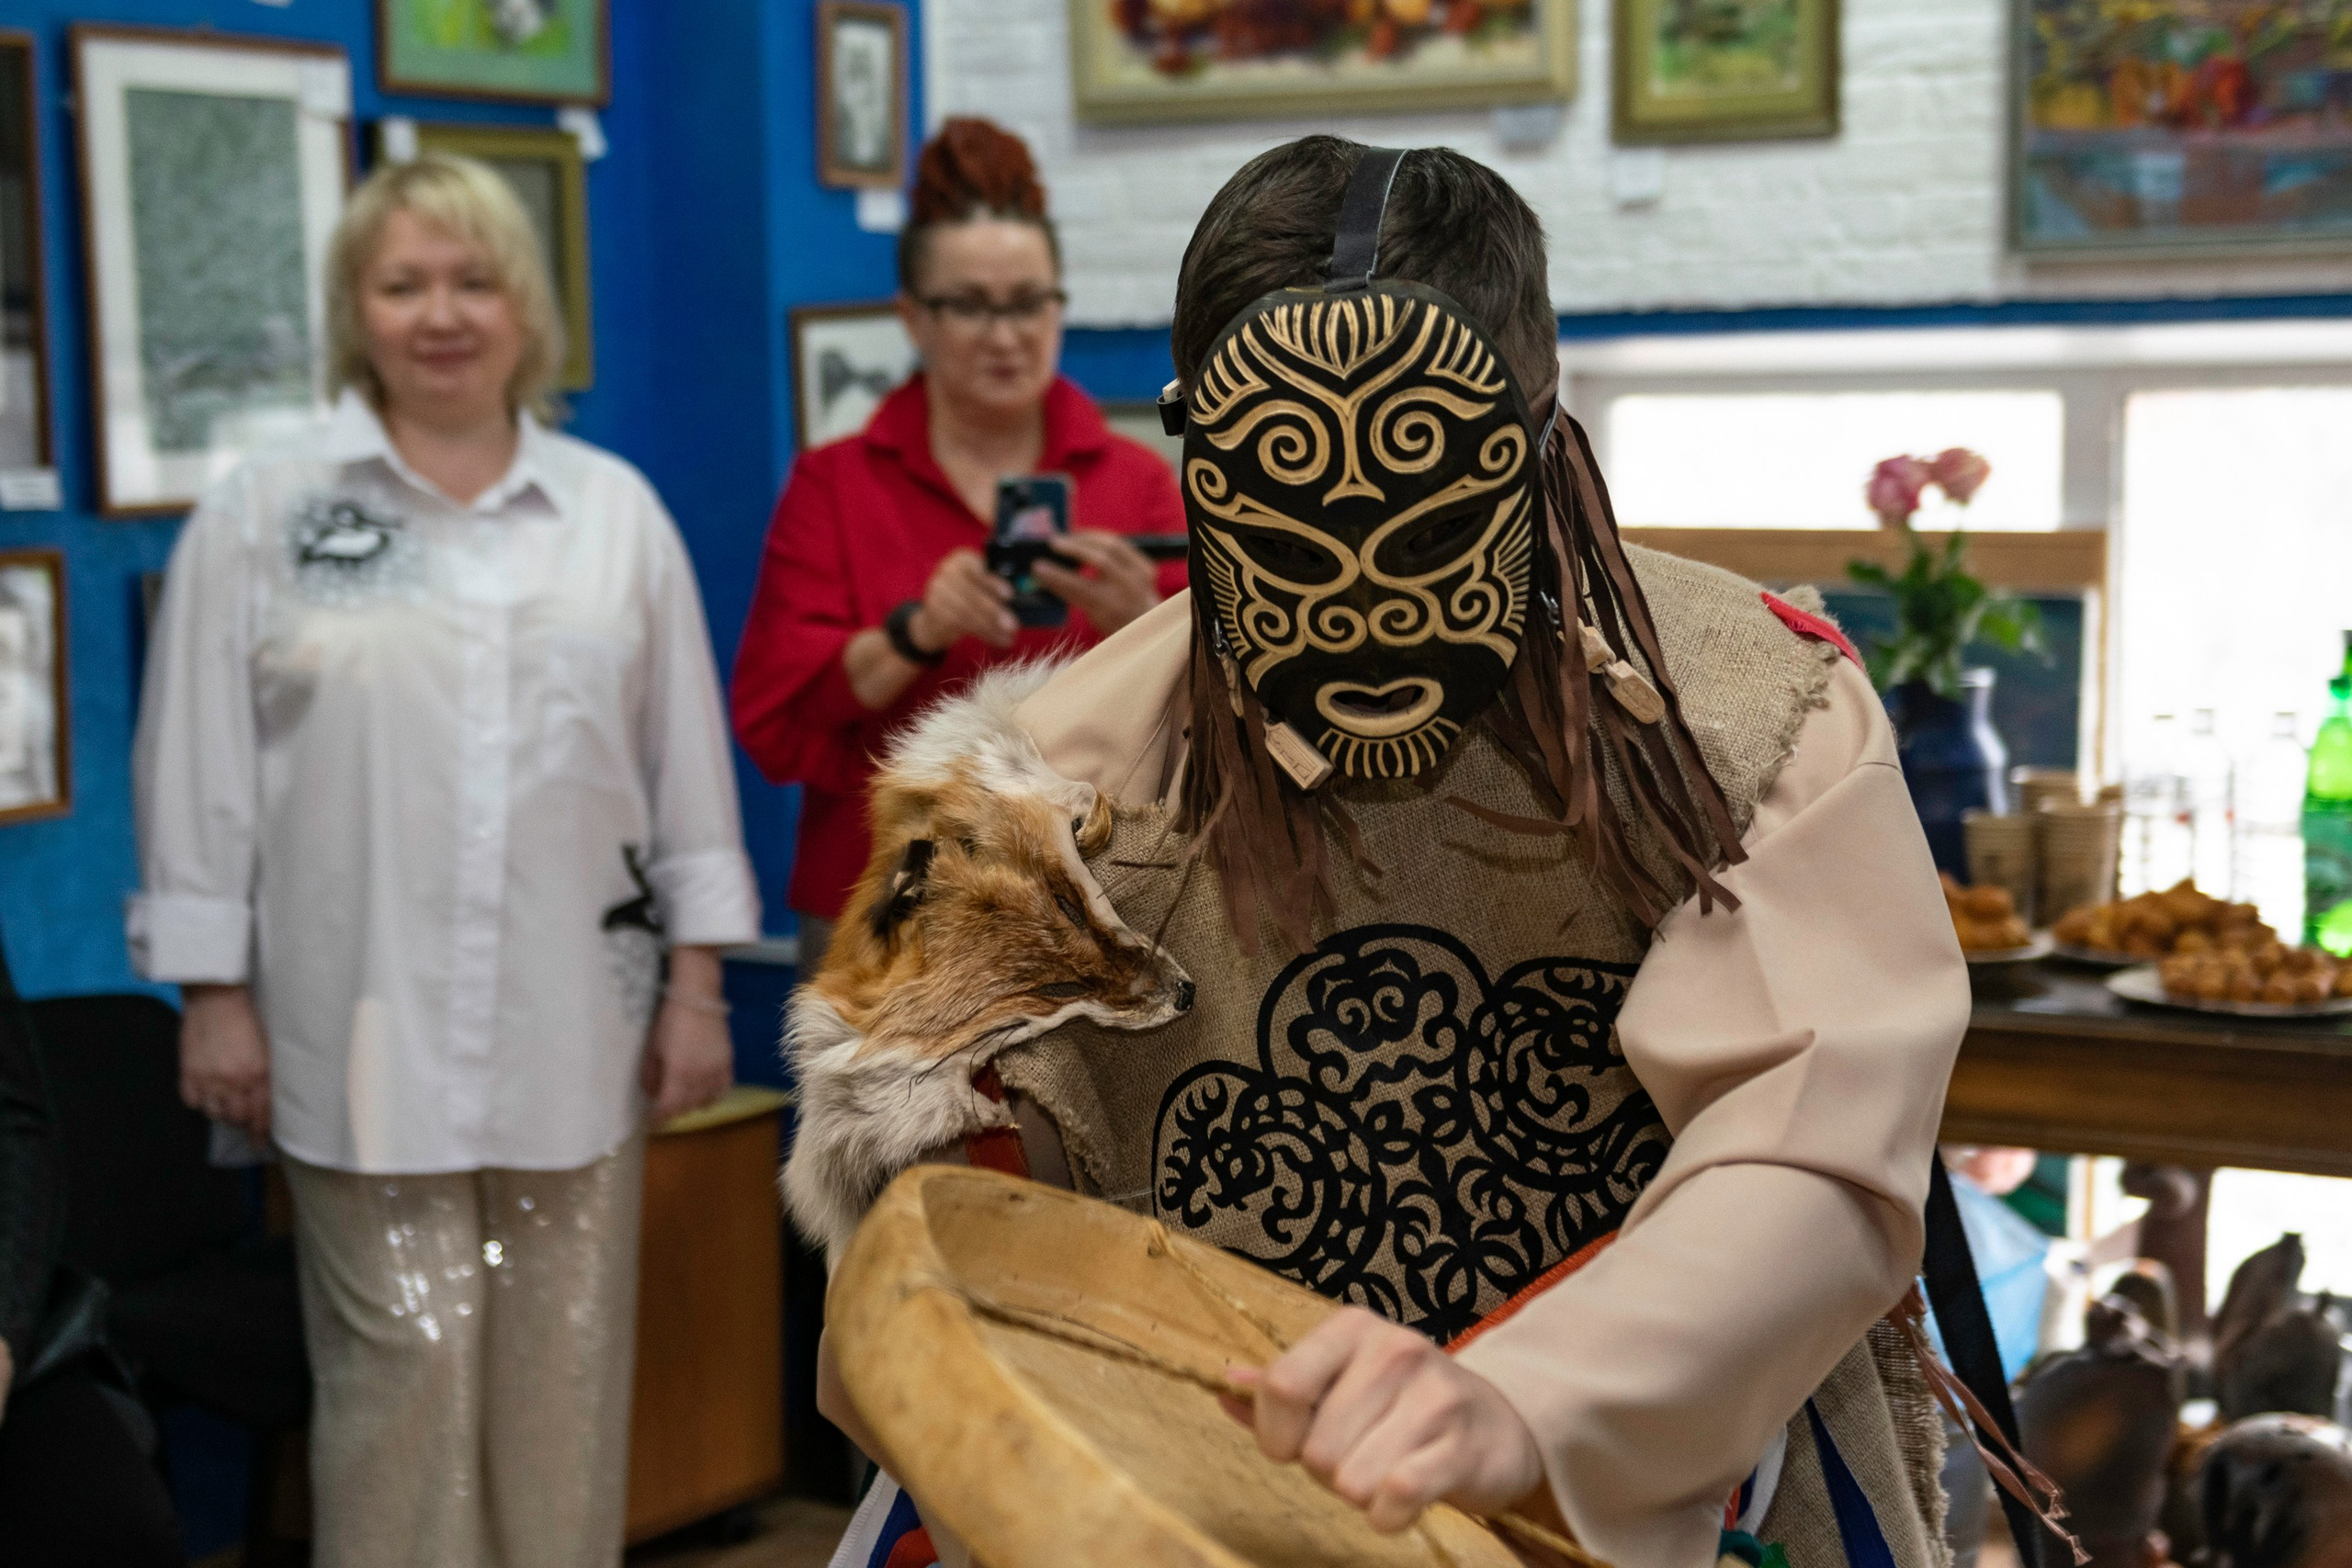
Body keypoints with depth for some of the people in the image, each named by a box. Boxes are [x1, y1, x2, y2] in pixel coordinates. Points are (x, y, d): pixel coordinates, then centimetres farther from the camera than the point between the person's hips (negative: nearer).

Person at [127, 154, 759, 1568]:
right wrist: (215, 997, -1)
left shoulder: (616, 509, 8)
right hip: (365, 1021, -2)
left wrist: (697, 985, 6)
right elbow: (201, 771, 2)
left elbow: (688, 757, 8)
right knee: (409, 1361, -3)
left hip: (576, 1019, 2)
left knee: (567, 1370, 7)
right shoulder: (264, 517, 3)